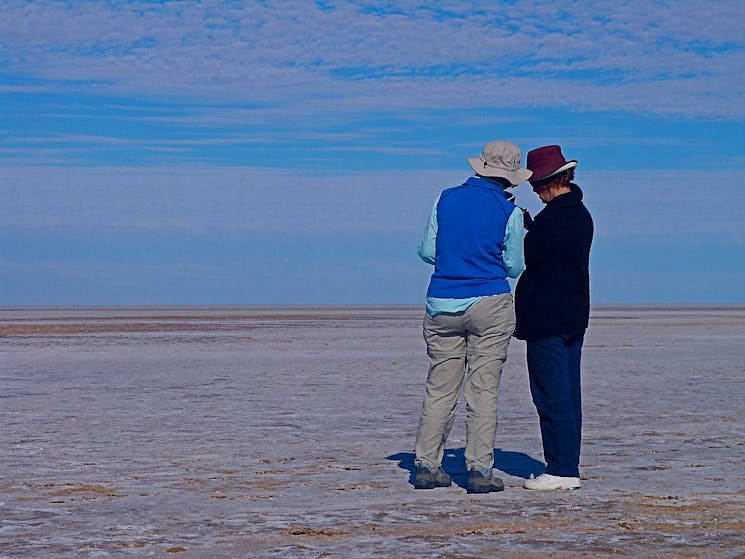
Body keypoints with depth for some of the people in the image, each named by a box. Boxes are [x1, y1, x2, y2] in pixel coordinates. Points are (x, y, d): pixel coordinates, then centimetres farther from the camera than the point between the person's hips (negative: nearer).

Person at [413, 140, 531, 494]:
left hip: (442, 304, 3)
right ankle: (480, 471, 1)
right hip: (490, 305, -3)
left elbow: (427, 252, 6)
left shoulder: (447, 199, 3)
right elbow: (514, 267, 0)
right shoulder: (508, 211, -5)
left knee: (439, 387, 9)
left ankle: (427, 465, 10)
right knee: (483, 389, 1)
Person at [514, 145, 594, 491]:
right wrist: (529, 225, 16)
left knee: (551, 395, -5)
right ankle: (569, 466, 16)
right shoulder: (582, 216, 12)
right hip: (575, 315, 9)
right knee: (568, 393, 12)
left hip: (546, 318, -9)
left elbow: (525, 260, -12)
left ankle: (561, 471, -4)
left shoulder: (550, 219, -17)